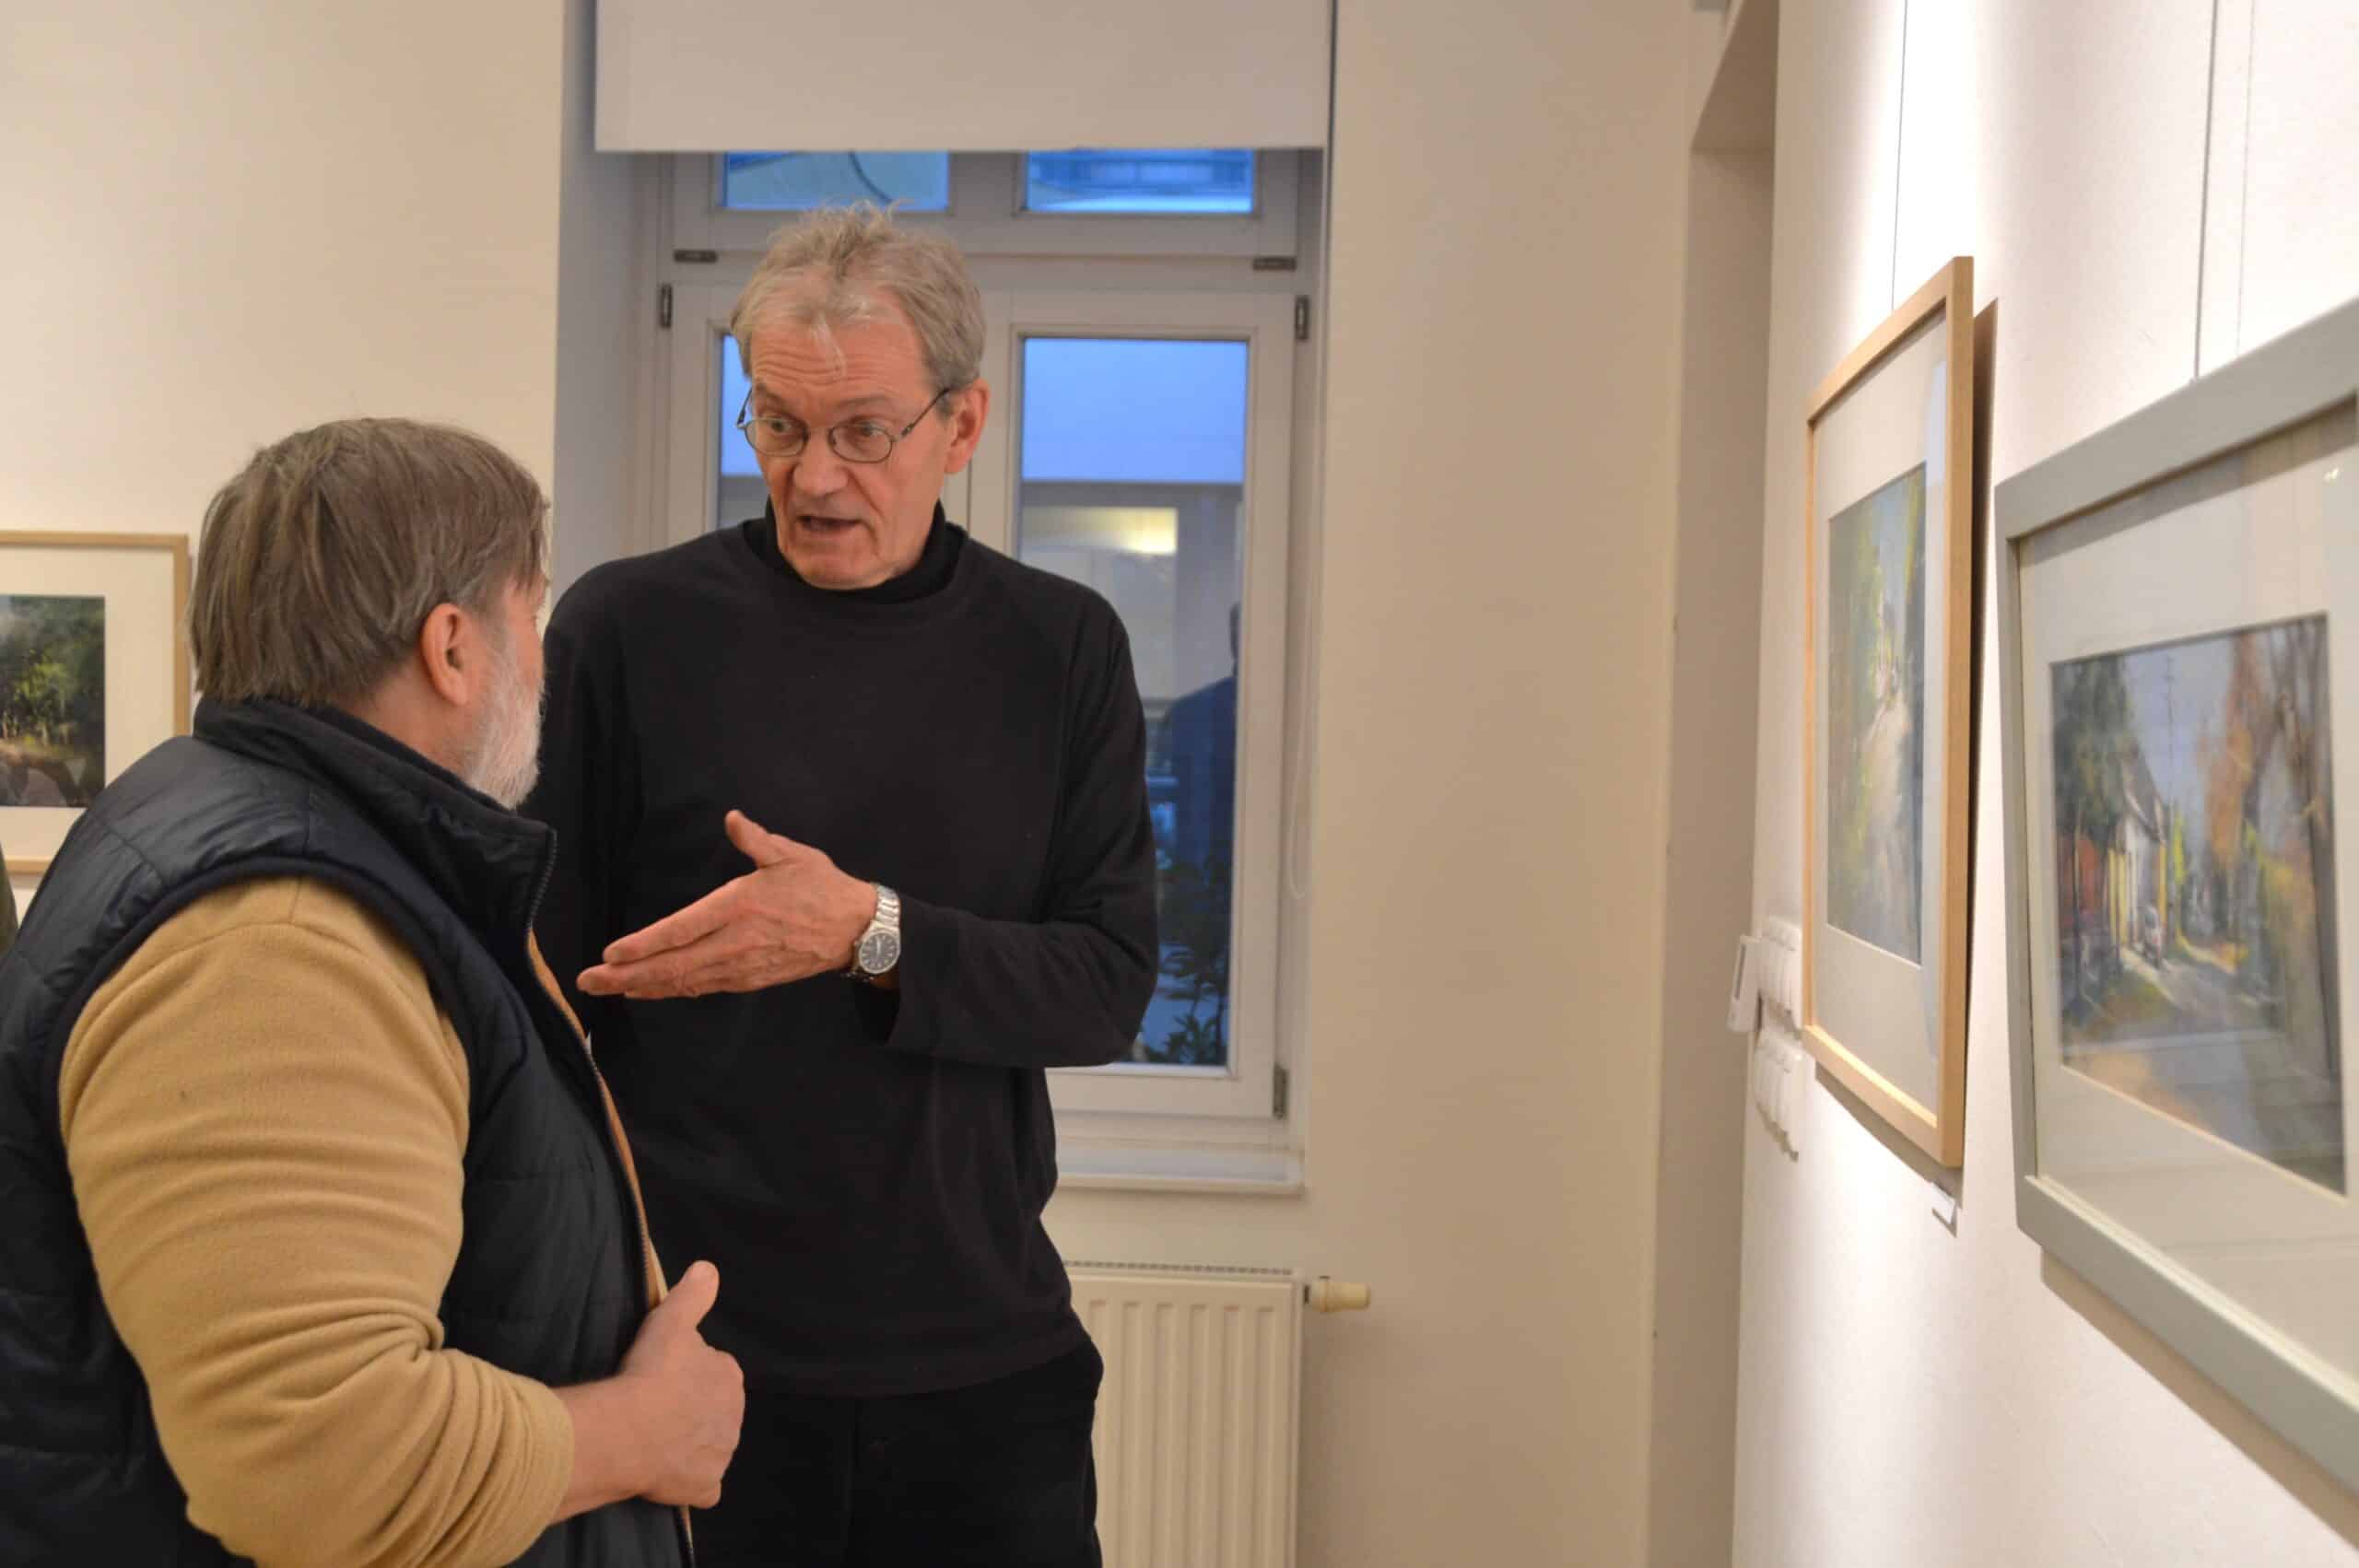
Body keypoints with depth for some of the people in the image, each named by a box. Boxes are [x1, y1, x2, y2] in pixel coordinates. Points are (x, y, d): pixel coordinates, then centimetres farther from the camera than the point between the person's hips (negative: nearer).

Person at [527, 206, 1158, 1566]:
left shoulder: (1063, 651, 1)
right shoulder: (627, 629, -4)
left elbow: (1108, 992, -2)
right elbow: (541, 983, 0)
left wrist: (868, 931, -18)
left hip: (982, 1358, 2)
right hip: (687, 1347, -1)